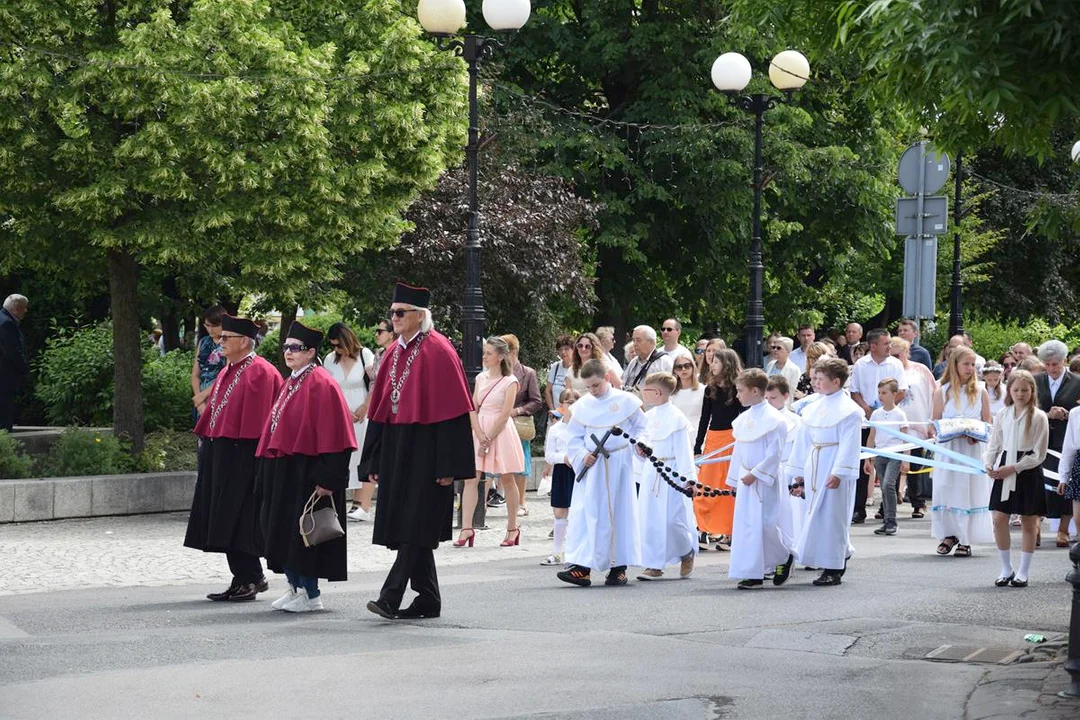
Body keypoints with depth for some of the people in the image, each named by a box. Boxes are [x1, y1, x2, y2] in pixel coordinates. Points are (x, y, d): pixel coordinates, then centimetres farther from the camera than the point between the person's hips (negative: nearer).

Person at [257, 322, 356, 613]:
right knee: (283, 531, 11)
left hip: (306, 471, -9)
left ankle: (310, 594, 3)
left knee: (301, 532, -5)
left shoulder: (320, 384, -13)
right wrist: (269, 466, 16)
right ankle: (295, 588, 20)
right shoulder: (290, 383, 15)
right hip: (282, 468, 9)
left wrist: (325, 478, -21)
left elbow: (330, 435, -18)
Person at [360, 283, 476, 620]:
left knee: (415, 526, -9)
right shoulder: (394, 353, 13)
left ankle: (391, 597, -15)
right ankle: (428, 601, 15)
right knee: (409, 528, 8)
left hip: (424, 450, -8)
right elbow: (379, 409, 16)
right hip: (396, 450, 8)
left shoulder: (437, 352, -9)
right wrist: (373, 461, 13)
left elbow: (451, 409, -13)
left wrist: (449, 465, -17)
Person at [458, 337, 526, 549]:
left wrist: (488, 441, -12)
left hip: (500, 432, -5)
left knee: (507, 480, 5)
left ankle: (512, 528, 15)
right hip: (479, 431, 5)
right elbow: (473, 409, 5)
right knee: (470, 478, -6)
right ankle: (466, 528, -8)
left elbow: (505, 415, -11)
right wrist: (480, 436, -9)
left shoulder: (510, 381, -7)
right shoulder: (481, 378, 9)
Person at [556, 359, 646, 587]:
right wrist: (582, 456, -7)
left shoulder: (625, 401, 0)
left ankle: (618, 567, 12)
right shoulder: (583, 406, 6)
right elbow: (573, 437, 9)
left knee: (619, 514, 3)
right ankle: (582, 567, -8)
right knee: (585, 515, -5)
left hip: (619, 465, -2)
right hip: (591, 467, 2)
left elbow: (640, 427, 8)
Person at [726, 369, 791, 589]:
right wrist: (734, 479, 19)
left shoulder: (773, 418, -12)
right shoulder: (744, 418, 11)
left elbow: (774, 452, -15)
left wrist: (755, 474, -17)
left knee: (765, 524, -10)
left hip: (764, 481, -7)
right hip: (746, 479, 7)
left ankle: (785, 556, 17)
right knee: (745, 525, 3)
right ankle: (753, 575, 6)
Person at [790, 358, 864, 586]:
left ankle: (833, 569, 1)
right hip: (813, 469, 7)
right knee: (816, 514, 9)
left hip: (834, 469, -7)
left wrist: (838, 472, -20)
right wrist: (799, 473, 17)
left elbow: (849, 445, -14)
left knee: (832, 516, -5)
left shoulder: (848, 410, -9)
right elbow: (803, 441, 17)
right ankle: (839, 558, 24)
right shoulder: (813, 409, 12)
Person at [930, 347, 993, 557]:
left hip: (973, 449, 0)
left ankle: (965, 540, 3)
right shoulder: (943, 392, 5)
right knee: (946, 490, -3)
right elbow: (935, 425, 6)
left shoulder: (980, 392, 7)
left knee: (970, 491, -2)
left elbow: (988, 424, 8)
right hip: (948, 449, 0)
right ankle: (949, 534, 11)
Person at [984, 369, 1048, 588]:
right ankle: (1006, 569, 13)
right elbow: (994, 445, 11)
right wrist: (989, 464, -6)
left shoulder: (1038, 417, -7)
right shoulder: (1003, 414, 4)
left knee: (1028, 522, 4)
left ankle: (1023, 572, 14)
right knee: (999, 519, -2)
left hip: (1028, 472, -3)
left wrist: (1013, 468, -14)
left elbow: (1039, 454, -8)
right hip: (1004, 470, 3)